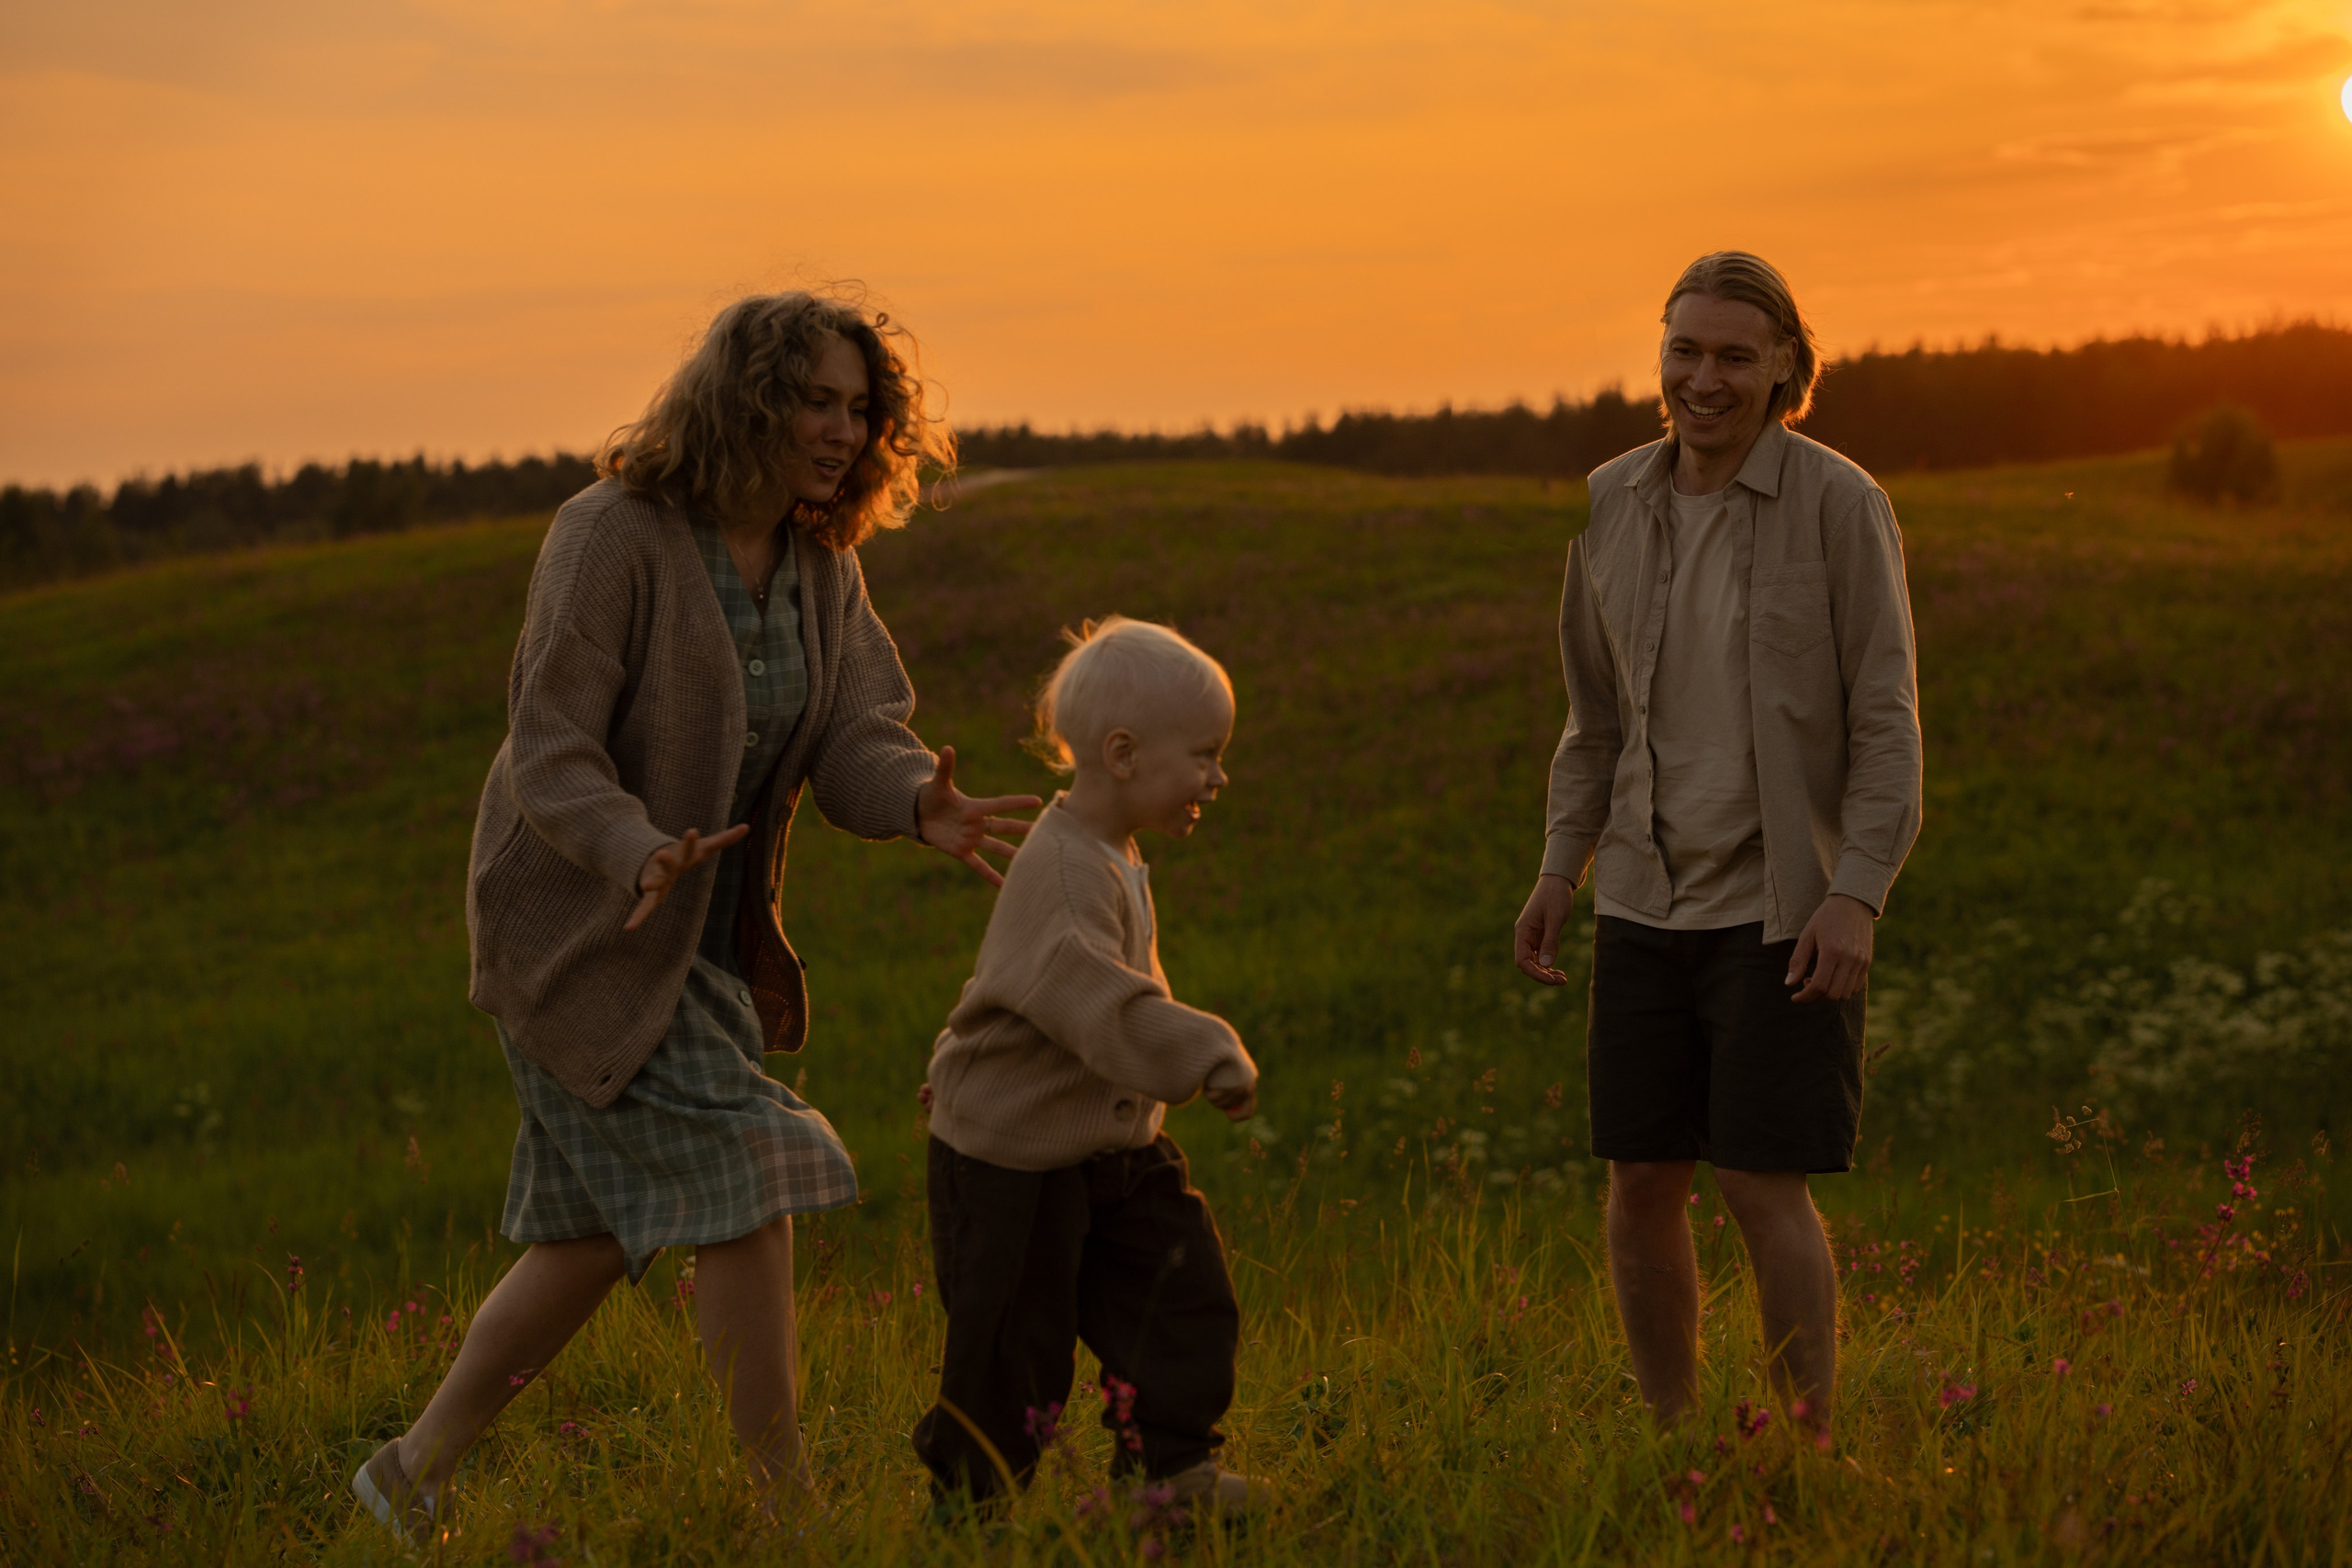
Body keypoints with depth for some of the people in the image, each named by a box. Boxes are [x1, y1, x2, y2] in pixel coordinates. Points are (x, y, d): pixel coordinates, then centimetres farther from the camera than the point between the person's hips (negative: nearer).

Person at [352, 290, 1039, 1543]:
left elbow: (855, 746, -7)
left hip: (695, 934, 8)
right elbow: (550, 755, -22)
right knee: (740, 1182, -13)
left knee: (598, 1236, 14)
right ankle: (787, 1512, -5)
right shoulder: (612, 536, -19)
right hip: (581, 925, -8)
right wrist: (641, 855, -42)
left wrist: (924, 808, -30)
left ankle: (417, 1471, 28)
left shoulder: (822, 567, 3)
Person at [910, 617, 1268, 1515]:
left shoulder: (1116, 860, 9)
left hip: (1113, 1150, 9)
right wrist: (1206, 1055, -49)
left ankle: (1167, 1466, 14)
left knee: (1184, 1288, 3)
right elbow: (1095, 998, -40)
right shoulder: (1062, 871, -25)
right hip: (1013, 1161, -9)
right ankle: (966, 1501, 15)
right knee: (1013, 1343, -1)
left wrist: (963, 1067, 33)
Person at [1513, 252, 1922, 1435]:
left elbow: (1886, 720, -9)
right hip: (1649, 901, 5)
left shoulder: (1838, 504, -9)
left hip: (1784, 907, -5)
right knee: (1640, 1186, 5)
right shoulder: (1614, 502, 6)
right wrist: (1559, 871, 7)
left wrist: (1857, 894, -18)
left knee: (1764, 1190, -8)